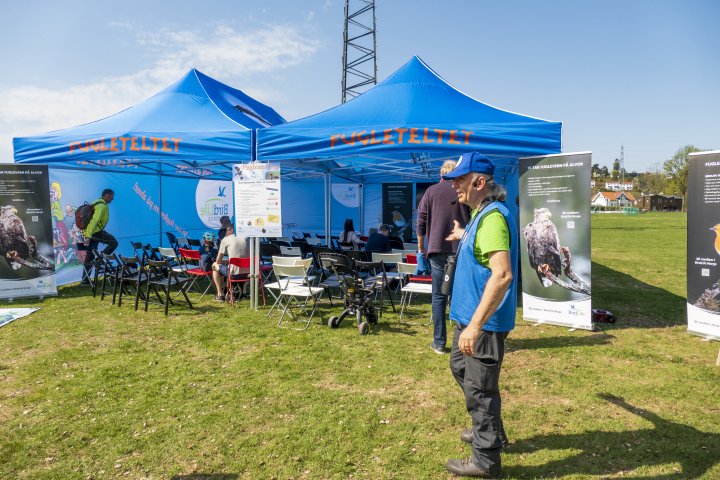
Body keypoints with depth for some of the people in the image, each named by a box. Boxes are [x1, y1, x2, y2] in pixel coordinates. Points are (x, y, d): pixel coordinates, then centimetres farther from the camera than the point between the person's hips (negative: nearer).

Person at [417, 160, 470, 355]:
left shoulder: (431, 191, 4)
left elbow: (421, 222, 4)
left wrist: (421, 248, 14)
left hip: (438, 251, 0)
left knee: (439, 297, 5)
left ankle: (439, 343, 7)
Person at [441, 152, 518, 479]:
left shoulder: (492, 217, -23)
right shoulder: (481, 214, 9)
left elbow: (502, 275, -33)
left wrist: (475, 325, -34)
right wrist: (464, 236, 44)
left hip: (484, 321, -11)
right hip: (471, 315, 11)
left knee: (480, 387, 3)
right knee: (460, 367, 25)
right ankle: (489, 431, 43)